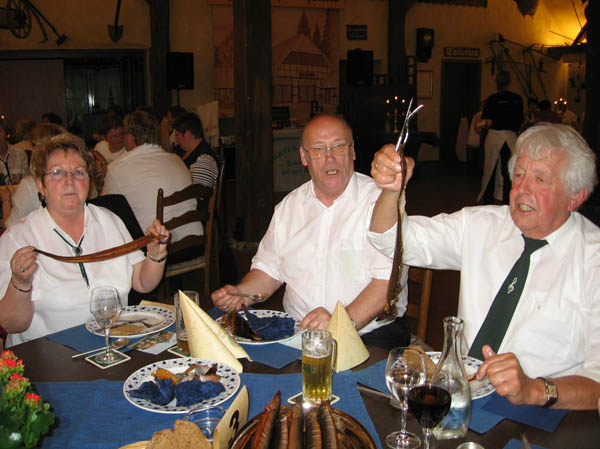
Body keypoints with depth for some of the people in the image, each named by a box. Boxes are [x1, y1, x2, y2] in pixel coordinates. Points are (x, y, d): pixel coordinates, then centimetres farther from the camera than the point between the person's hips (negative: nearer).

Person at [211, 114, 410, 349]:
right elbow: (269, 268, 19)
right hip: (297, 333, 4)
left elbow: (389, 278, -15)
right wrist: (239, 294, -1)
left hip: (370, 333, -3)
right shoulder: (289, 205, 14)